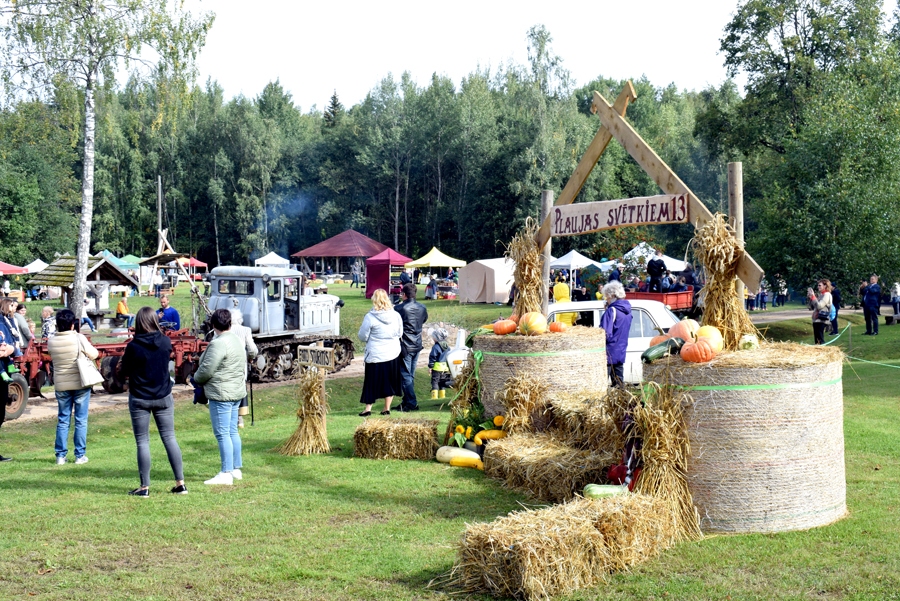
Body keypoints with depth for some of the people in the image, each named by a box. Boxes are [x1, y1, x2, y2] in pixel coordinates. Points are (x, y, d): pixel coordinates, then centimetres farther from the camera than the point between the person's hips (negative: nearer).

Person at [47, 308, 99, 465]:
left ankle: (60, 455, 13)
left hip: (61, 385, 3)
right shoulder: (79, 338, -14)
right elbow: (93, 354, -6)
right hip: (80, 383, -3)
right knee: (81, 420, 6)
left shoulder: (51, 342, -4)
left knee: (62, 420, 12)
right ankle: (80, 455, 8)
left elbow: (52, 357, 10)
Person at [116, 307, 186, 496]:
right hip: (163, 397, 3)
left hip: (139, 399, -3)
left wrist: (121, 369, 18)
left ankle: (144, 487, 7)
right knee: (169, 438, 9)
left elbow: (123, 373, -6)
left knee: (142, 441, 5)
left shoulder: (133, 346, -14)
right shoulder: (165, 342, -4)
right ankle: (180, 483, 9)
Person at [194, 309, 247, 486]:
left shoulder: (218, 344, -18)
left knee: (222, 434, -6)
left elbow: (206, 370, -18)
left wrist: (196, 379, 1)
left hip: (221, 393, -9)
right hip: (237, 391, 10)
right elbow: (243, 367, 16)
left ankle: (226, 473, -5)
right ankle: (236, 469, 20)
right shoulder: (238, 341, 11)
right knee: (232, 431, 15)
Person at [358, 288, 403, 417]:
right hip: (393, 353, 3)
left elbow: (363, 336, -6)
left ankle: (368, 408, 9)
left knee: (371, 382, 8)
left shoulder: (370, 317, -15)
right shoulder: (396, 315, -3)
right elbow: (400, 333, 9)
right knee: (390, 382, 12)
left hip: (375, 355, -3)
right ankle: (387, 408, 17)